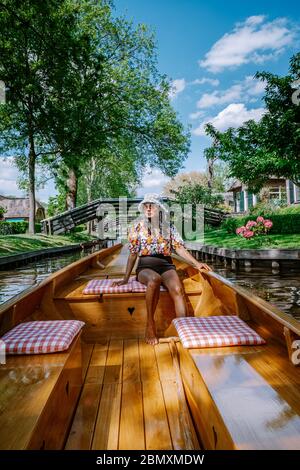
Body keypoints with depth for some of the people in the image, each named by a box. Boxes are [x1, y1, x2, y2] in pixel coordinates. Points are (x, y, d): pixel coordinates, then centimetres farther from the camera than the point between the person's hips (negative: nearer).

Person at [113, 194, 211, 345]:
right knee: (154, 279, -38)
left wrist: (196, 263, -6)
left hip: (166, 265, 1)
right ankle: (150, 325, -25)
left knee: (178, 289, -31)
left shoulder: (169, 227, 13)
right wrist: (126, 278, 9)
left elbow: (179, 248, 8)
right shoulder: (138, 227, 11)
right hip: (145, 266, -1)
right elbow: (133, 254, 13)